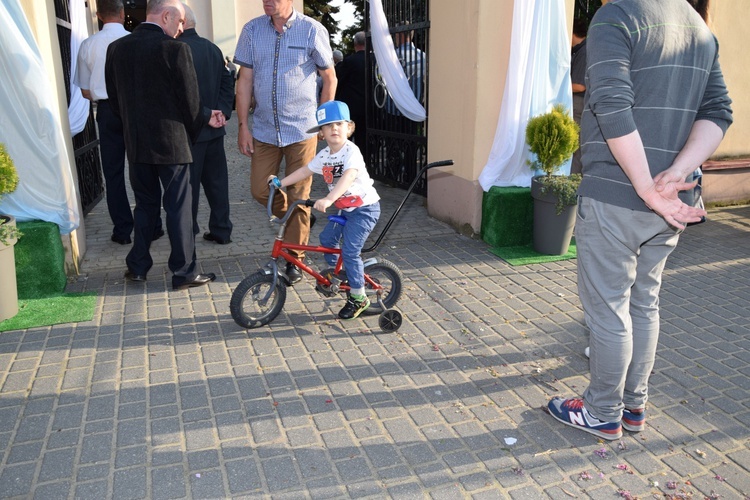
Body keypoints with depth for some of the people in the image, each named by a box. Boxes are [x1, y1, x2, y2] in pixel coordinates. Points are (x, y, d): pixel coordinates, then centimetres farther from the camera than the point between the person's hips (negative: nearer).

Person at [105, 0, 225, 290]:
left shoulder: (116, 48, 4)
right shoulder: (175, 49, -14)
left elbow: (114, 98, 10)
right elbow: (190, 101, -10)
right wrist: (205, 118, 10)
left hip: (135, 143, 5)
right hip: (171, 142, -5)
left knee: (145, 204, 17)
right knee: (178, 207, 3)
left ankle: (137, 267, 23)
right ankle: (184, 273, 10)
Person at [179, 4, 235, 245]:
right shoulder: (212, 49, 8)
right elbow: (227, 83, 9)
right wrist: (221, 113, 4)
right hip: (214, 129, 7)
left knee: (188, 185, 4)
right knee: (216, 181, 13)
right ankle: (221, 230, 20)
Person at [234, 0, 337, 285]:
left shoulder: (312, 30, -6)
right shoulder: (252, 30, 2)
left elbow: (329, 78, 2)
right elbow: (245, 80, 4)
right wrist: (243, 126, 0)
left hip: (302, 128, -3)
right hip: (264, 128, 3)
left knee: (298, 198, 2)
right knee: (260, 191, 5)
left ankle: (294, 260, 16)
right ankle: (298, 222, 34)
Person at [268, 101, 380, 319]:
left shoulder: (351, 151, -21)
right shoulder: (324, 155, 3)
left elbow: (348, 177, -38)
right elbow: (305, 171, 17)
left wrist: (328, 200, -49)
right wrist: (280, 182, 14)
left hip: (364, 207, -8)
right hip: (344, 208, 8)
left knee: (349, 251, -12)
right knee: (327, 238, 9)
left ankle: (358, 298, 2)